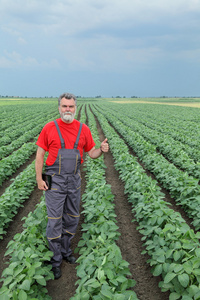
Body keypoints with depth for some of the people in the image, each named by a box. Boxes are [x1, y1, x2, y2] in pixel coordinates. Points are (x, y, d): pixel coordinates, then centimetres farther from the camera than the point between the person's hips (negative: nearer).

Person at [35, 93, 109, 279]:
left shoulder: (83, 129, 2)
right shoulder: (49, 128, -5)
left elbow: (92, 153, 8)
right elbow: (40, 155, -2)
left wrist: (101, 149, -14)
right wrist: (39, 179, -8)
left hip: (74, 180, 4)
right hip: (54, 181, -3)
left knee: (72, 220, 15)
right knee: (54, 221, 0)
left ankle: (65, 251, 34)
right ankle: (56, 260, 16)